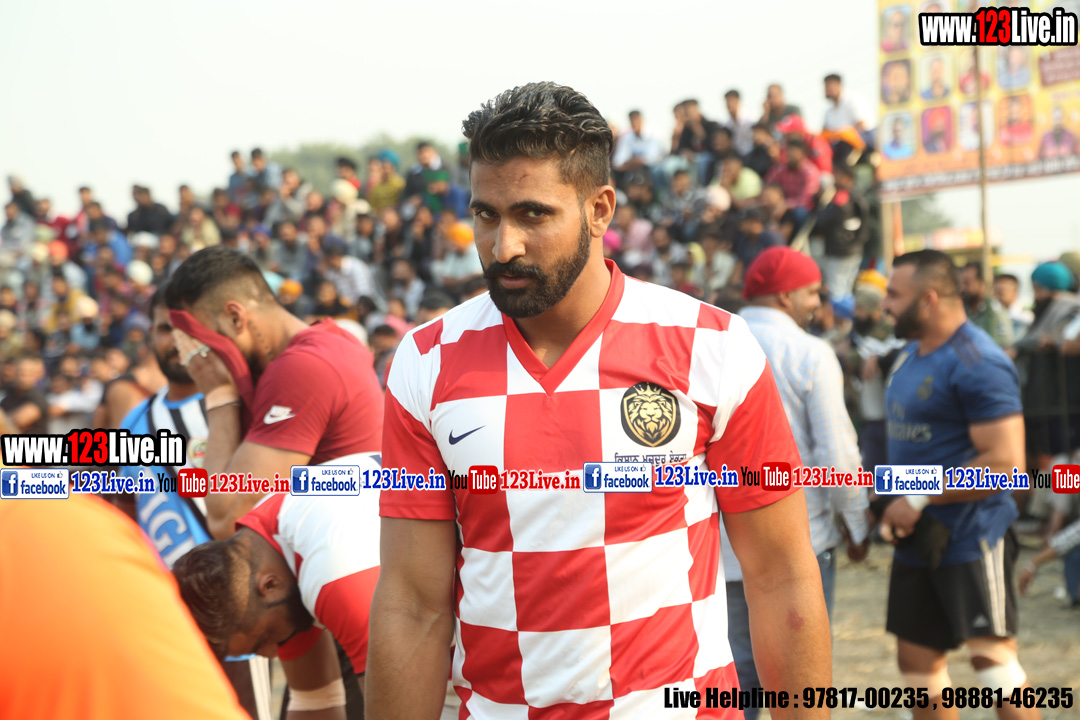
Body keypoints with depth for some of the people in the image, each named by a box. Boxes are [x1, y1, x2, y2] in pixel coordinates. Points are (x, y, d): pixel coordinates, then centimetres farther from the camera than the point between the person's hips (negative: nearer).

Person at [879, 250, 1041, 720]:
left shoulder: (976, 364, -18)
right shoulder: (911, 354, 12)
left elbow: (1006, 462, -23)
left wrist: (920, 499, -19)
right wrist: (894, 505, 9)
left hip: (971, 536, -9)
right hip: (919, 539, 9)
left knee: (992, 656, -12)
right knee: (917, 659, 12)